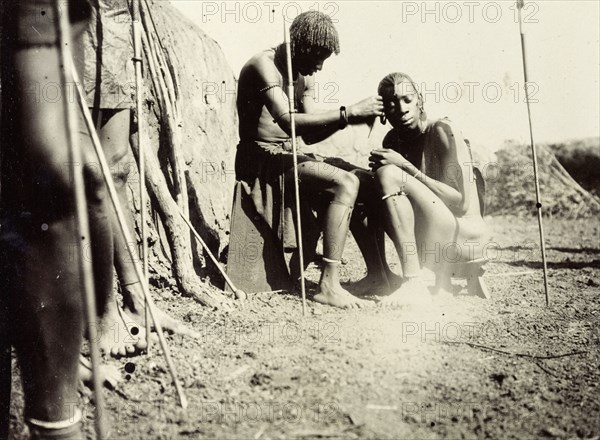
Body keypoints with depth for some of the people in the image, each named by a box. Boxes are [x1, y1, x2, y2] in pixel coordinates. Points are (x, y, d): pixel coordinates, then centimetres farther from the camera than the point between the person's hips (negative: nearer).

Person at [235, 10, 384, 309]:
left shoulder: (303, 75, 13)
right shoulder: (264, 66, -15)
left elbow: (309, 134, 8)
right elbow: (289, 122, -29)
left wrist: (349, 117, -8)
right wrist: (347, 113, -29)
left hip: (286, 156, 9)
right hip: (261, 159, -9)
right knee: (344, 185, -25)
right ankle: (329, 284, -22)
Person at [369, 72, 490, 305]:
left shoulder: (442, 130, -12)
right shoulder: (392, 141, 7)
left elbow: (462, 203, -20)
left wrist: (405, 167, -22)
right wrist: (379, 170, -11)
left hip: (466, 237, -7)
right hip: (431, 240, 7)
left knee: (390, 174, -22)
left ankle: (415, 283, -24)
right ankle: (434, 271, 2)